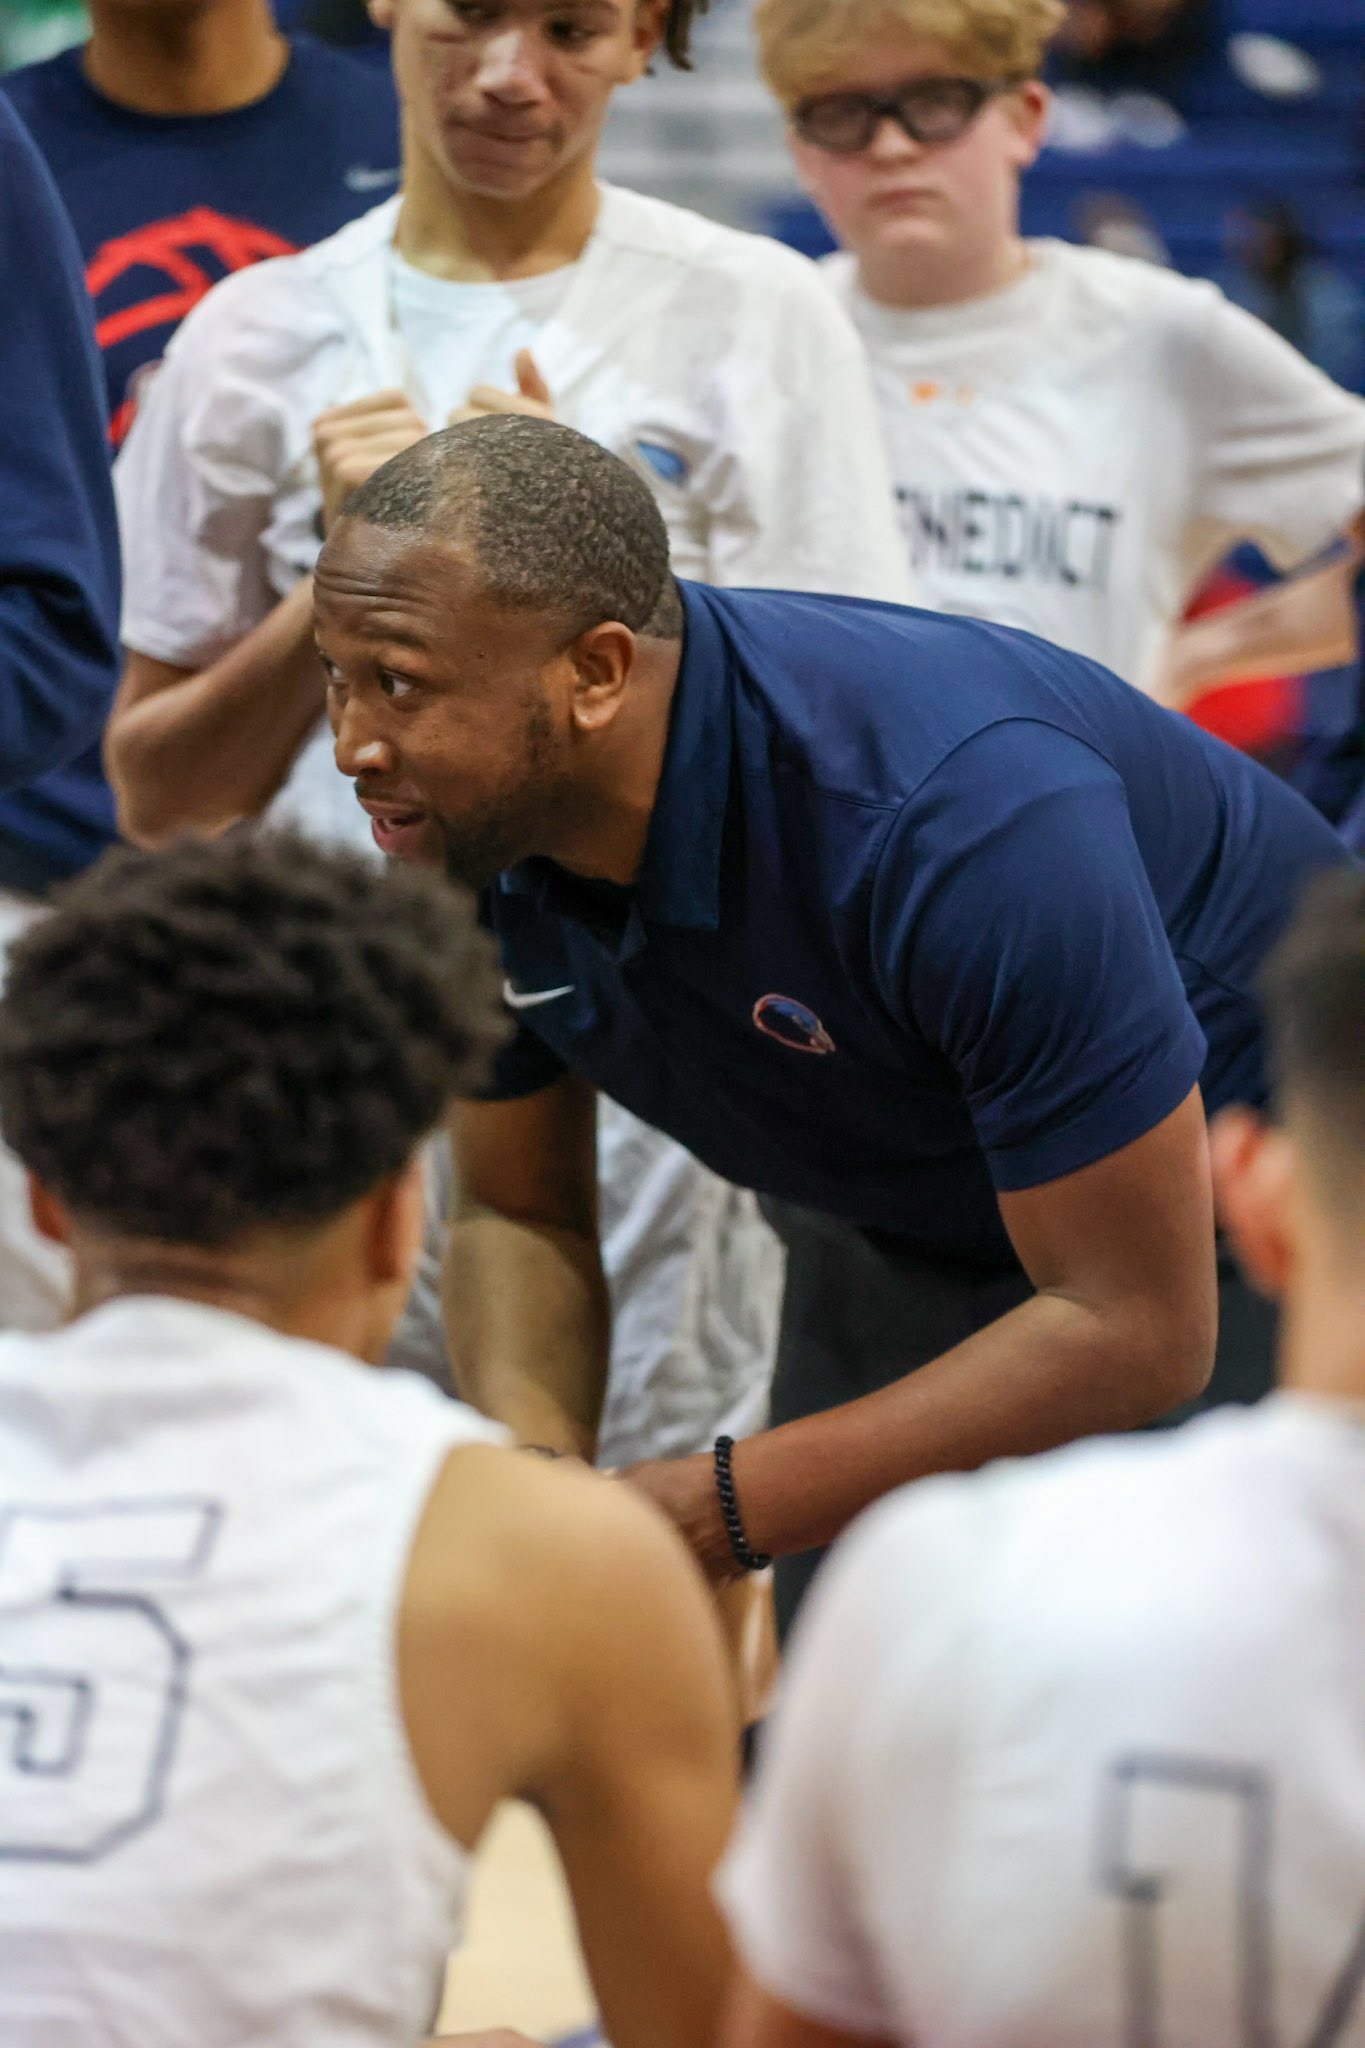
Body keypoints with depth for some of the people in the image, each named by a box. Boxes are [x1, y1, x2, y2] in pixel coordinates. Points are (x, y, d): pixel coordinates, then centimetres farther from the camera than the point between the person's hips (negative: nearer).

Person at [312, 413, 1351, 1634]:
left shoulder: (962, 818, -39)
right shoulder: (464, 823, -18)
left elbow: (1136, 1330, -34)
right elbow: (521, 1210, -2)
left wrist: (714, 1516, -34)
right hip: (913, 1227, 6)